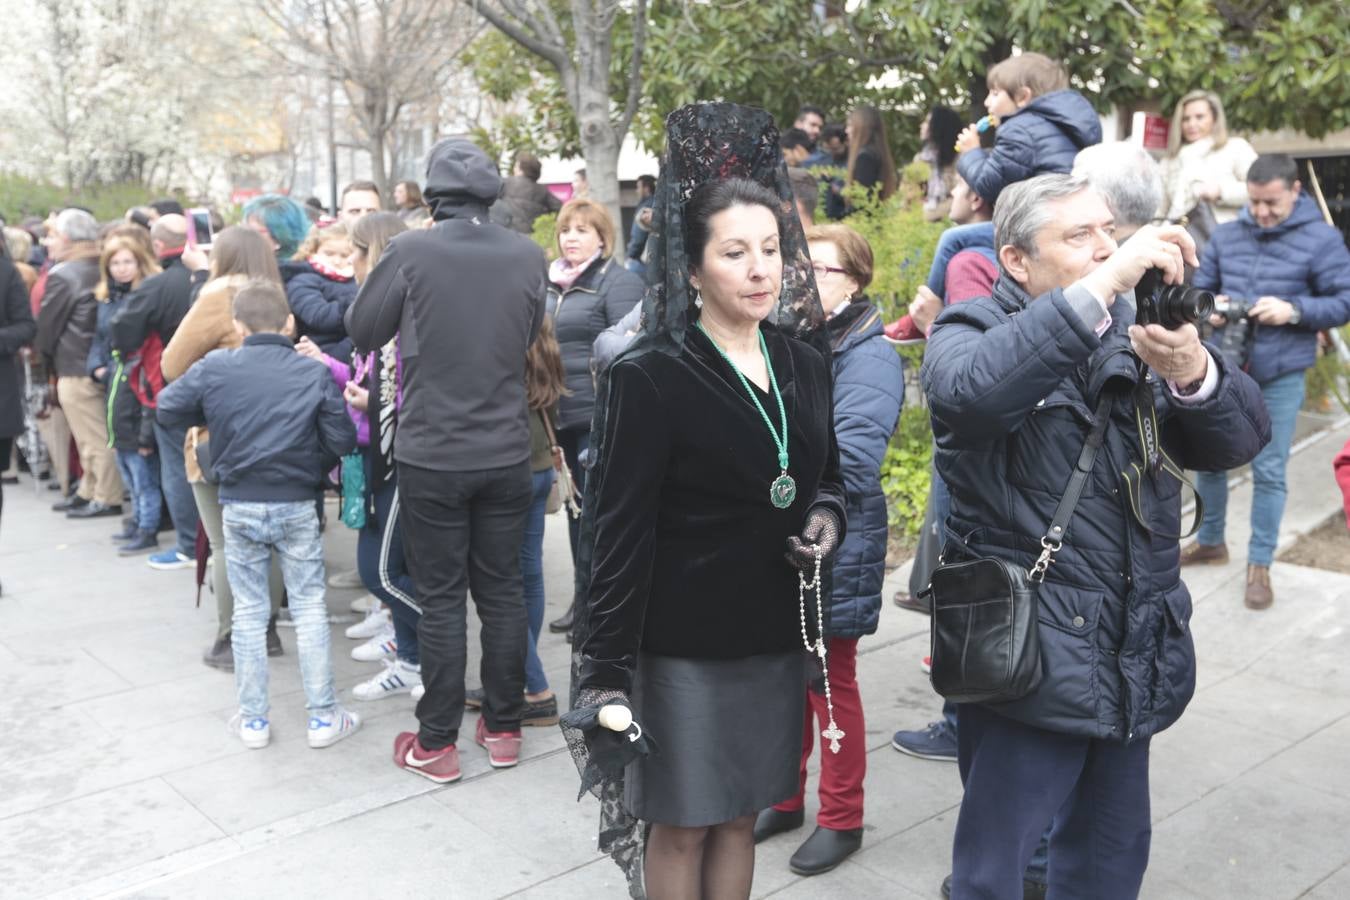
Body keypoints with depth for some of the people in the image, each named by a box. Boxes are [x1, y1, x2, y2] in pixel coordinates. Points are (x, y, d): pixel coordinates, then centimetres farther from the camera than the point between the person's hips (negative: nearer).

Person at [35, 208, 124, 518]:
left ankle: (106, 498, 4)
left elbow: (47, 325, -9)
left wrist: (46, 354, 10)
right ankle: (89, 492, 25)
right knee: (93, 436, 16)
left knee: (94, 438, -2)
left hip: (75, 368, -8)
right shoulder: (99, 270, 7)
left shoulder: (63, 275, -16)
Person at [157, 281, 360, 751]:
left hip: (239, 506, 1)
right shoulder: (315, 373, -6)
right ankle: (323, 717, 13)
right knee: (310, 610, 8)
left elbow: (166, 407, 4)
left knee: (248, 614, 11)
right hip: (297, 506, -1)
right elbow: (343, 442, -8)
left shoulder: (214, 368, -4)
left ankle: (253, 720, 19)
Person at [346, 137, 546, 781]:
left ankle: (436, 744, 16)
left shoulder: (411, 252, -12)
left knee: (440, 597, 6)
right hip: (506, 452, 3)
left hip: (431, 455, -2)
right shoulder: (528, 257, -3)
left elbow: (362, 333, 0)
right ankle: (503, 729, 25)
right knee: (502, 589, 13)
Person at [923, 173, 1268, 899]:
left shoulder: (1134, 333, 10)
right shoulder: (969, 333, -7)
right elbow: (972, 391, -32)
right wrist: (1103, 285, -34)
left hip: (1132, 655, 6)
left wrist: (1193, 371, -24)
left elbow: (1239, 437, -2)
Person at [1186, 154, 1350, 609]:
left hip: (1281, 376, -4)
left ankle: (1259, 566, 14)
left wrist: (1294, 311, -22)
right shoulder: (1226, 234, 5)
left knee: (1269, 471, 2)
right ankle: (1210, 541, 34)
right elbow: (1200, 287, 13)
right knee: (1209, 457, 13)